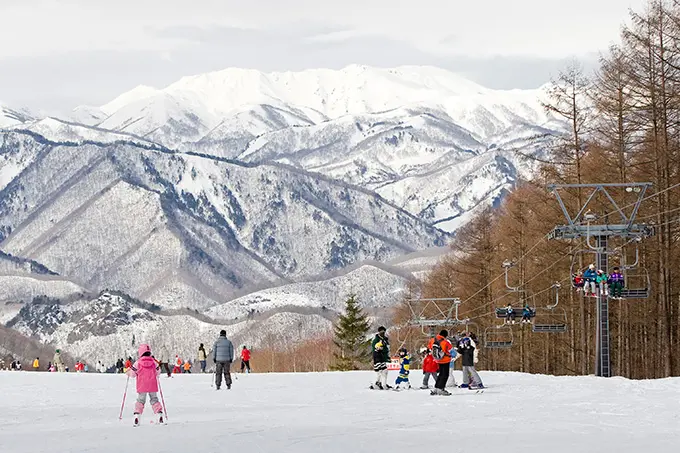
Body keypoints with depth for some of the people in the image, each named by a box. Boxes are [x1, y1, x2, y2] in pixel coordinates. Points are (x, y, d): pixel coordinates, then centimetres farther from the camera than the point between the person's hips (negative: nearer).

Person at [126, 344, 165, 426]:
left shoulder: (137, 363, -8)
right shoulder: (153, 362, 0)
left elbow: (132, 374, -3)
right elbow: (158, 372, 11)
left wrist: (128, 372, 19)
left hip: (142, 387, -2)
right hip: (153, 387, 2)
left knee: (140, 401, 8)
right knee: (154, 400, 12)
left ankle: (137, 416, -5)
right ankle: (160, 416, 3)